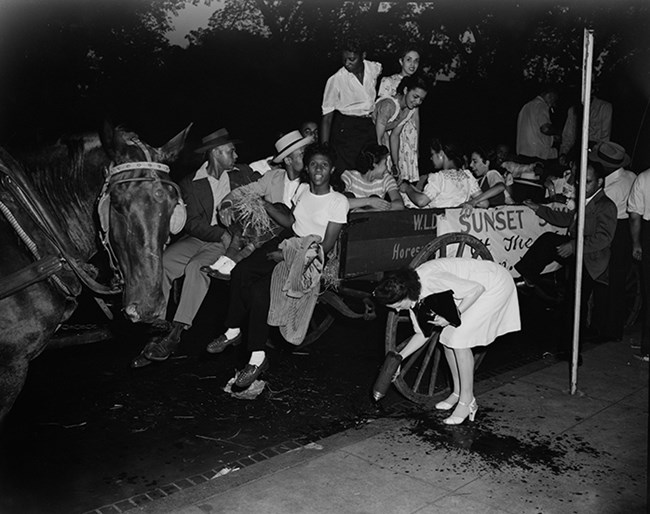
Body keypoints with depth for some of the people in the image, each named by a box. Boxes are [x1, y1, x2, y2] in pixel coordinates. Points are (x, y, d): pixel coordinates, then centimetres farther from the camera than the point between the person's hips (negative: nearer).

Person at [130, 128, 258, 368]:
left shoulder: (243, 173, 11)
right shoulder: (189, 184, 4)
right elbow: (192, 224, -7)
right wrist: (224, 233, -18)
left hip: (231, 242, -2)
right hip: (198, 239, 2)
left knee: (196, 266, -31)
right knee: (160, 264, -23)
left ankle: (175, 335, -31)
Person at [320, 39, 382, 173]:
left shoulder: (374, 68, -1)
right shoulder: (335, 80, -13)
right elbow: (327, 117, -11)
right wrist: (324, 147, -19)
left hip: (370, 125, 4)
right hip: (346, 128, -4)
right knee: (345, 170, -9)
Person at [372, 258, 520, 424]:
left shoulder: (431, 280, -33)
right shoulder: (413, 297, -4)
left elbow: (477, 288, -27)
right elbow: (423, 334, 7)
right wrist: (399, 357, 2)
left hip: (495, 285, -8)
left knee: (458, 339, -14)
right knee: (447, 338, 5)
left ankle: (467, 402, -2)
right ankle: (458, 392, 22)